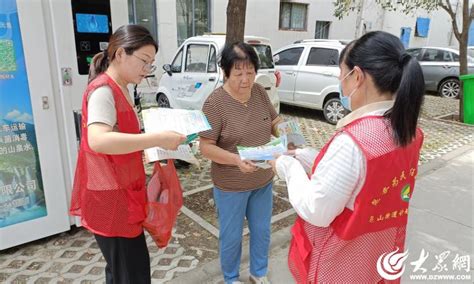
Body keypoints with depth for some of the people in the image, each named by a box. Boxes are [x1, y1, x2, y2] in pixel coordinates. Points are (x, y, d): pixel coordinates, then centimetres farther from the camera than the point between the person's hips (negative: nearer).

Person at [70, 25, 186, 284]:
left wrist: (153, 143, 8)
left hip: (121, 192, 10)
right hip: (110, 198, -10)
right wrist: (157, 139, -36)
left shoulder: (119, 89, 11)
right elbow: (98, 140, -36)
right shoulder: (103, 90, -19)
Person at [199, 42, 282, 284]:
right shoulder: (215, 102, -20)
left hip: (263, 181, 5)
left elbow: (275, 123, 8)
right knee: (231, 236, 15)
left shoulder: (260, 92, -4)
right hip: (231, 185, -5)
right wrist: (235, 159, -35)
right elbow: (205, 147, -20)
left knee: (262, 231, 21)